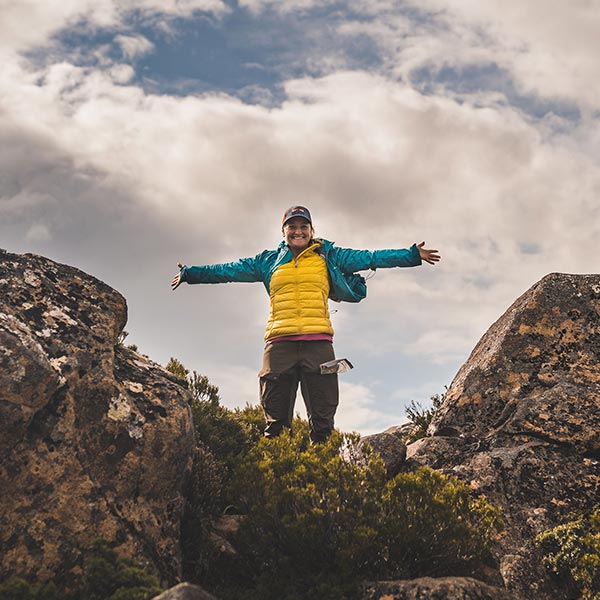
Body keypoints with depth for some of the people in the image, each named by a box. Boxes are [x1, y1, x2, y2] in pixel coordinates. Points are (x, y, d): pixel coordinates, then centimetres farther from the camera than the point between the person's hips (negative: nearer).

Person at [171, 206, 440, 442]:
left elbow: (370, 258, 12)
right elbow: (229, 270, 22)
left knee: (323, 415, -2)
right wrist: (190, 274, 21)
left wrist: (413, 255, 8)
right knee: (276, 416, 0)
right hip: (279, 343, 1)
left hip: (318, 342, -1)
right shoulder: (269, 261, 19)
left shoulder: (327, 256, 15)